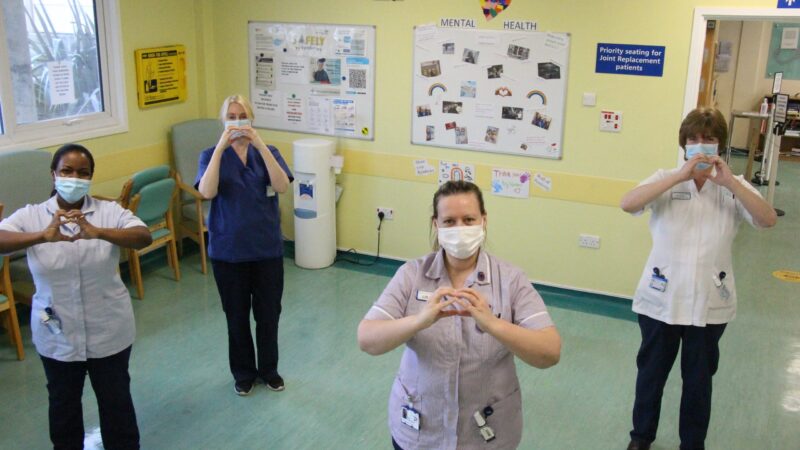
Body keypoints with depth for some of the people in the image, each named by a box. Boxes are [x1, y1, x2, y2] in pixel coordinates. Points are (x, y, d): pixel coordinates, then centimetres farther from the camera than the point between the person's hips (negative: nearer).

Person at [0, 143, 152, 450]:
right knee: (63, 402, 22)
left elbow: (144, 238, -27)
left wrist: (97, 232, -44)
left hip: (108, 331, -1)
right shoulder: (30, 216, -8)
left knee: (116, 399, 17)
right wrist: (44, 236, -43)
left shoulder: (110, 211, -11)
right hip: (56, 334, 1)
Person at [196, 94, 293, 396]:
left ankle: (269, 369, 33)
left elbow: (282, 186, -18)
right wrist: (221, 147, -24)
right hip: (228, 251, -1)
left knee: (268, 313, 12)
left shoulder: (267, 153, 1)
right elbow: (207, 192, -21)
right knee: (236, 316, 12)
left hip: (267, 248, 1)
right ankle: (243, 373, 32)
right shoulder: (212, 155, -2)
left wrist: (260, 144, -24)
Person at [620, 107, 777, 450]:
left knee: (699, 378, 17)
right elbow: (627, 204, -23)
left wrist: (729, 181, -24)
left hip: (710, 303, 1)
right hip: (661, 299, -1)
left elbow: (768, 220, -16)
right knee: (651, 371, 16)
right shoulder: (666, 180, -5)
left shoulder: (732, 187, -1)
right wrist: (680, 176, -27)